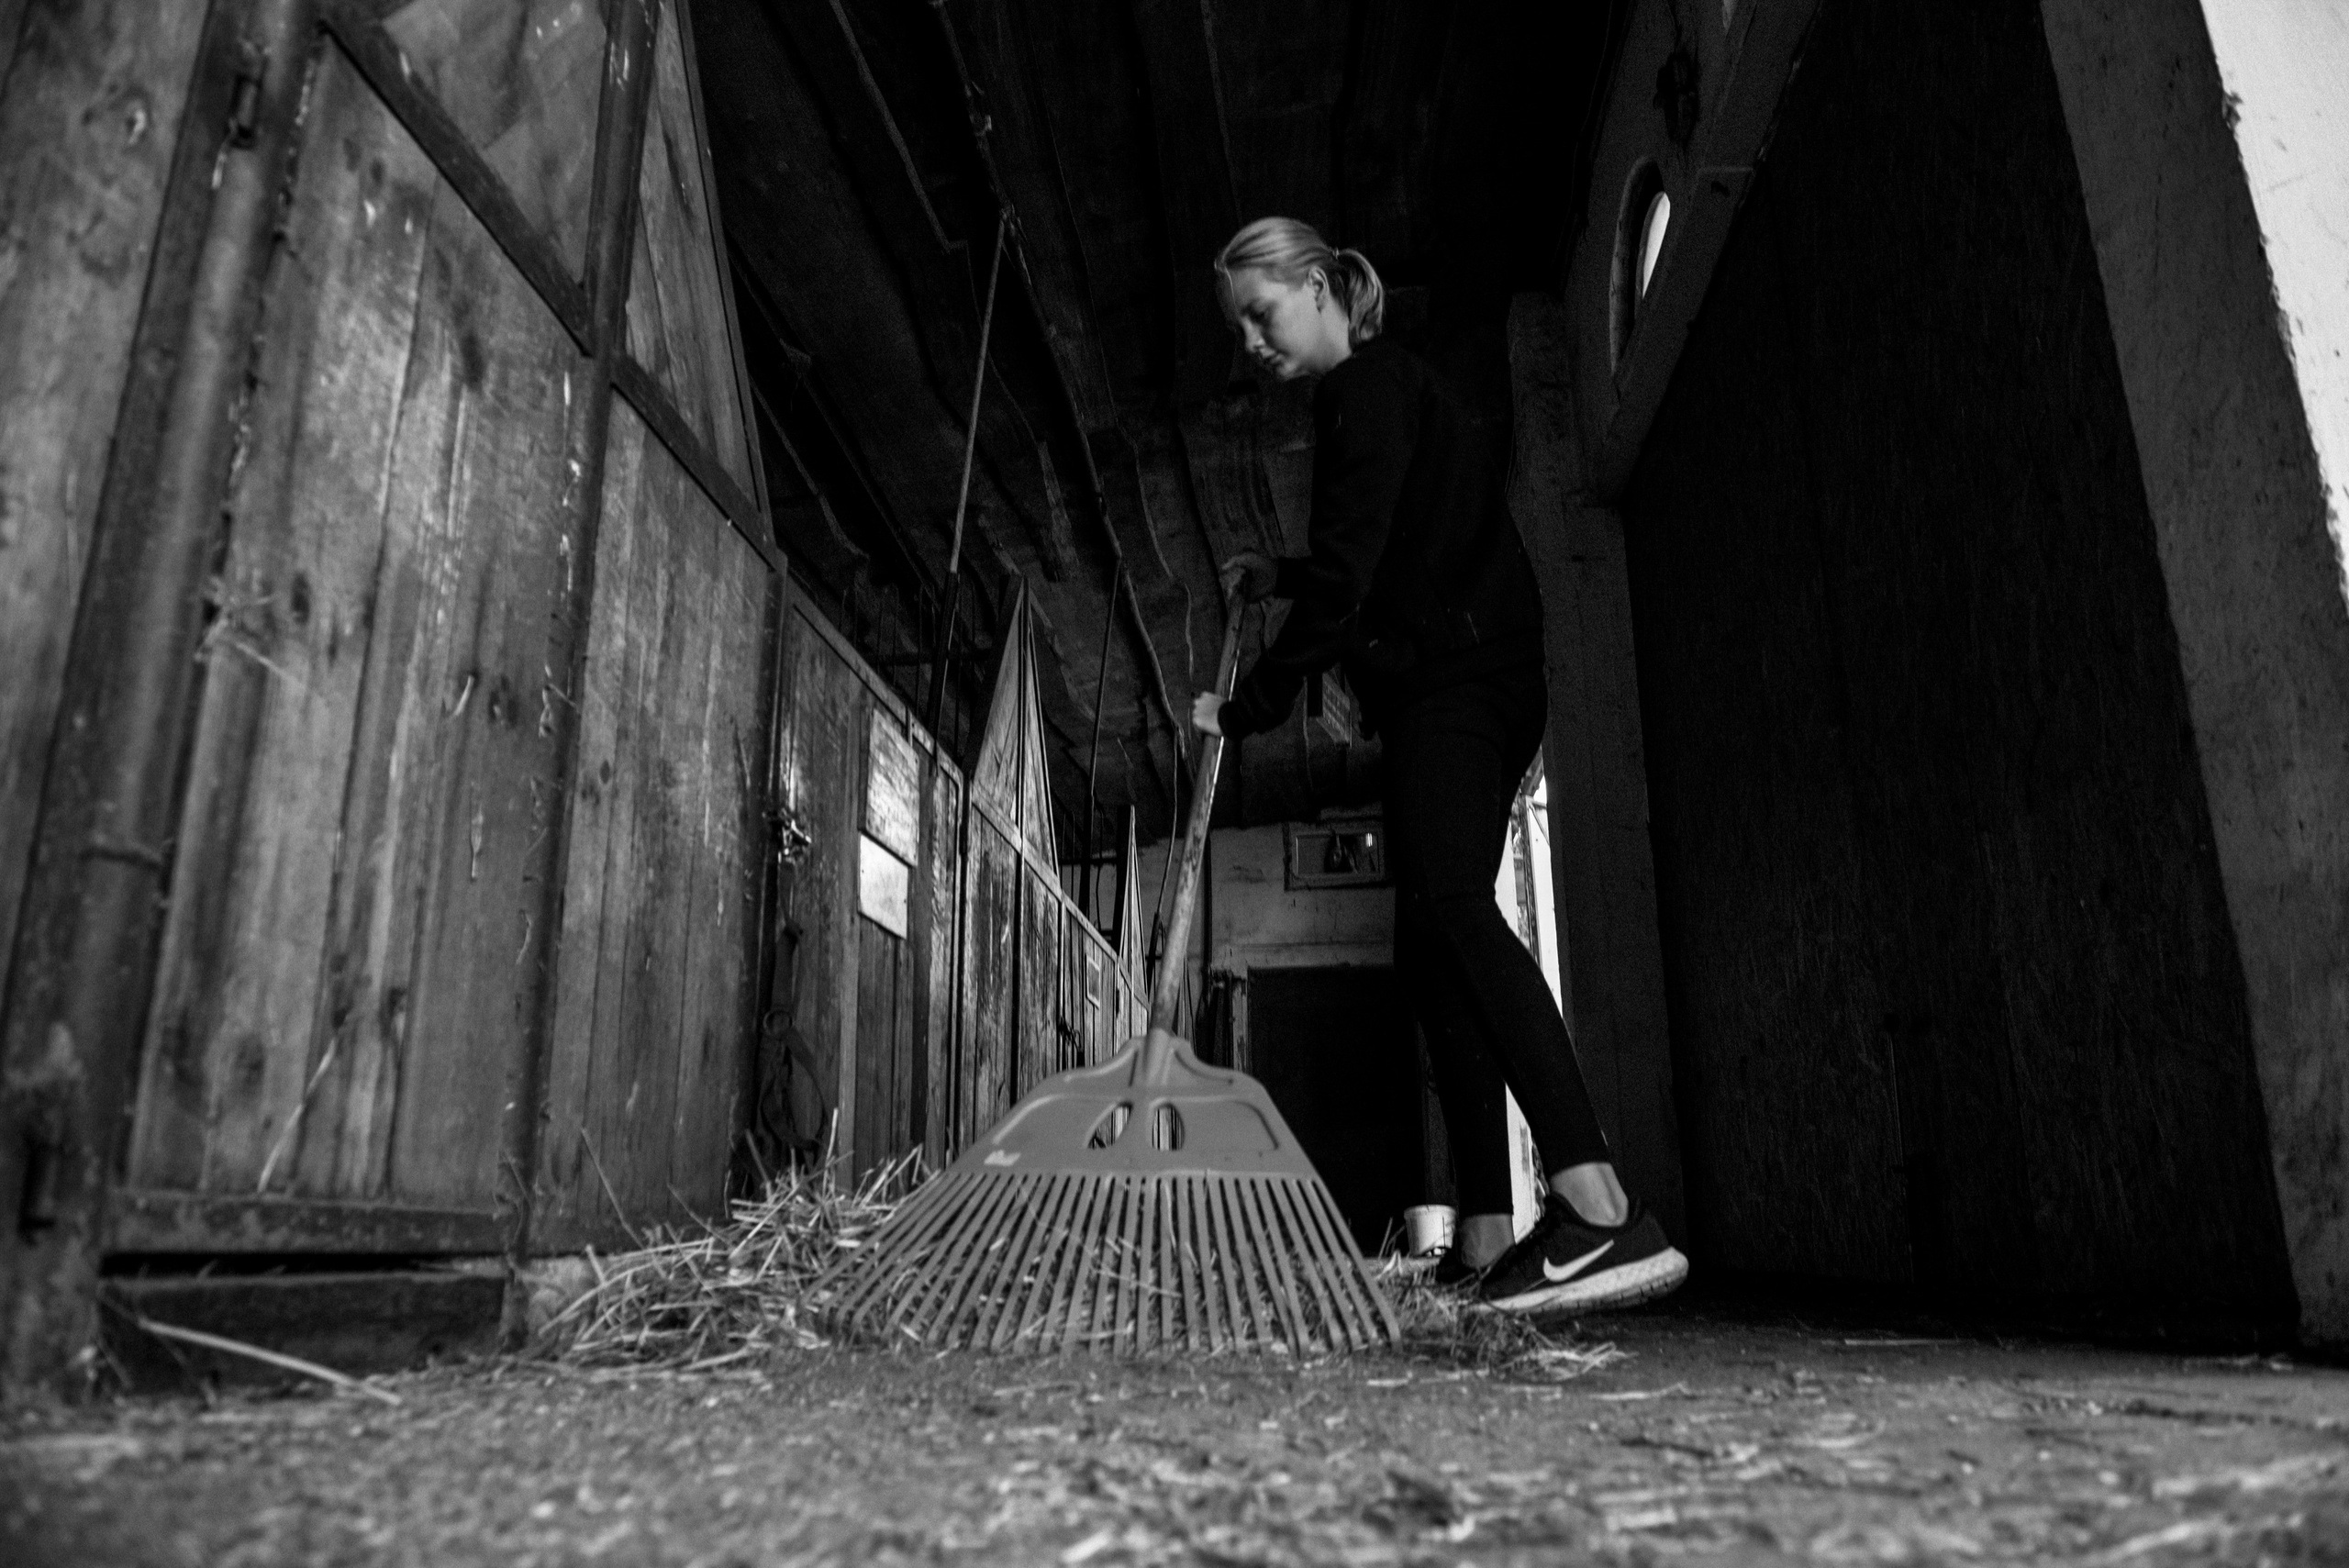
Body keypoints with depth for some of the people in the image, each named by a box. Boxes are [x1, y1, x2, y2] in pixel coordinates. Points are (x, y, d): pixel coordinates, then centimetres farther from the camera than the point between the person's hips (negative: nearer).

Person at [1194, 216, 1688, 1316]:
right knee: (1436, 944, 3)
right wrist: (1278, 578, 28)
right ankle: (1486, 1243, 2)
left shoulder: (1370, 388, -4)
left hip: (1453, 679, -10)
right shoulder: (1381, 392, 27)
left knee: (1448, 906, -28)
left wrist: (1249, 705, -13)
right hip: (1460, 687, 10)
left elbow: (1349, 576, -15)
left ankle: (1599, 1210, -38)